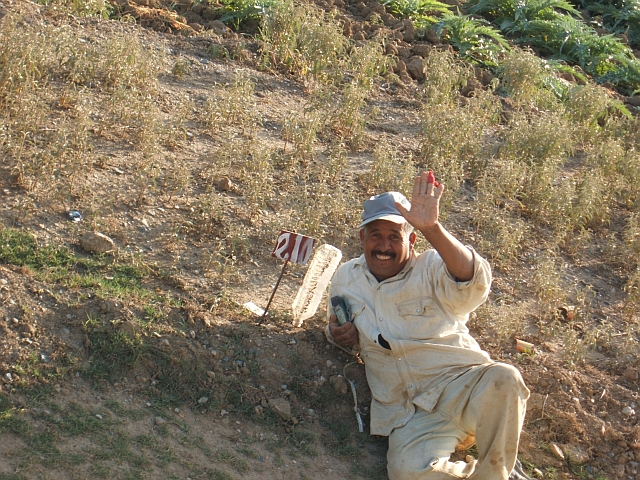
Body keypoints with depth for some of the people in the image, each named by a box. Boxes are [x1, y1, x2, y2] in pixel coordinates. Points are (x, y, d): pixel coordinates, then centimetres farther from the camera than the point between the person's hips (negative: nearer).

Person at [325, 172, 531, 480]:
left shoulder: (432, 268, 0)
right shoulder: (346, 278, 14)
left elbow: (474, 282, -23)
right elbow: (338, 329, 31)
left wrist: (432, 228, -37)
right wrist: (342, 336, 5)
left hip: (463, 385, -2)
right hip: (411, 413, 2)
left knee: (503, 380, -37)